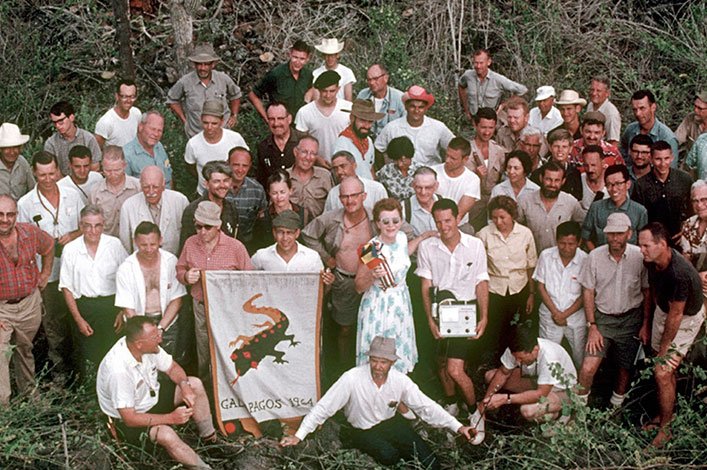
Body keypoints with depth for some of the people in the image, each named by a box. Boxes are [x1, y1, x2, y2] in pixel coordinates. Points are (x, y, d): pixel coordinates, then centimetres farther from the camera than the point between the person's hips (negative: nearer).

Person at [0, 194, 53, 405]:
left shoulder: (31, 233, -9)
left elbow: (49, 246, 15)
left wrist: (45, 274, 12)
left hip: (30, 302, 4)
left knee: (24, 349, 23)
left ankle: (28, 391, 44)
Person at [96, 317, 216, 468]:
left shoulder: (149, 347, -16)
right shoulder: (118, 370, -37)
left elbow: (173, 368, 2)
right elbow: (130, 418, -31)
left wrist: (185, 386, -19)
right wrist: (170, 418, -31)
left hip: (153, 396, 8)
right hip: (129, 420, -8)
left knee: (195, 384, -2)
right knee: (167, 435, -33)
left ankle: (210, 439, 8)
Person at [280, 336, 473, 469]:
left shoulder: (400, 380, -14)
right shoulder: (352, 379, -25)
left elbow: (426, 407, -9)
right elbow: (324, 407, -20)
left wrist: (457, 427, -17)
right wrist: (298, 436, -24)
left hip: (390, 423, 2)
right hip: (363, 431, -2)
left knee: (422, 451, -22)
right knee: (388, 454, -28)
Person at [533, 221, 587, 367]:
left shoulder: (584, 260, -12)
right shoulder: (546, 256, -7)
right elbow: (541, 287, -1)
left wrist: (565, 314, -11)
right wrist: (555, 312, -9)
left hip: (576, 316, -1)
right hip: (550, 316, 1)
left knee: (581, 359, 6)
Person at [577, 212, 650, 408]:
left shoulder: (640, 256, -10)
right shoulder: (595, 256, -9)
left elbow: (647, 292, 1)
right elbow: (588, 292, -2)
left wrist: (645, 324, 1)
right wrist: (592, 326, -5)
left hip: (631, 319, 1)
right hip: (602, 318, 0)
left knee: (625, 368, 11)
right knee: (588, 368, -12)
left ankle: (616, 406, 34)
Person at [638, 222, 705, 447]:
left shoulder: (679, 274, -38)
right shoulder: (653, 261, -15)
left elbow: (675, 316, -28)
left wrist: (663, 349, -17)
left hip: (686, 319, -7)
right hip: (663, 311, 7)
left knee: (662, 373, -8)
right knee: (668, 370, 18)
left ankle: (665, 430, 6)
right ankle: (664, 416, 35)